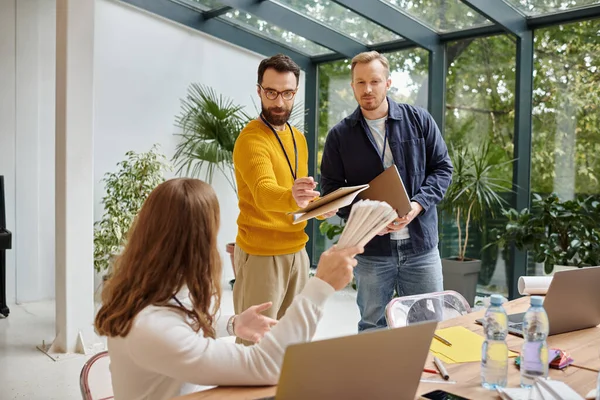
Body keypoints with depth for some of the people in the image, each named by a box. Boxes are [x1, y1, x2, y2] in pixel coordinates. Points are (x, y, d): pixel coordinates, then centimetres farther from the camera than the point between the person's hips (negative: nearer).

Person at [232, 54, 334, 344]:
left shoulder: (298, 137, 10)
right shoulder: (250, 139, -16)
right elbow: (263, 192, -34)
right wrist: (292, 198, -54)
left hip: (297, 250, 8)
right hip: (261, 253, -7)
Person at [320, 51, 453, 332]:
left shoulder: (419, 120, 2)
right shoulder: (339, 135, 0)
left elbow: (442, 167, 4)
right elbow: (332, 188, 1)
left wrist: (419, 204, -14)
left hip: (420, 243, 1)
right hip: (370, 247, 0)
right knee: (372, 327, 14)